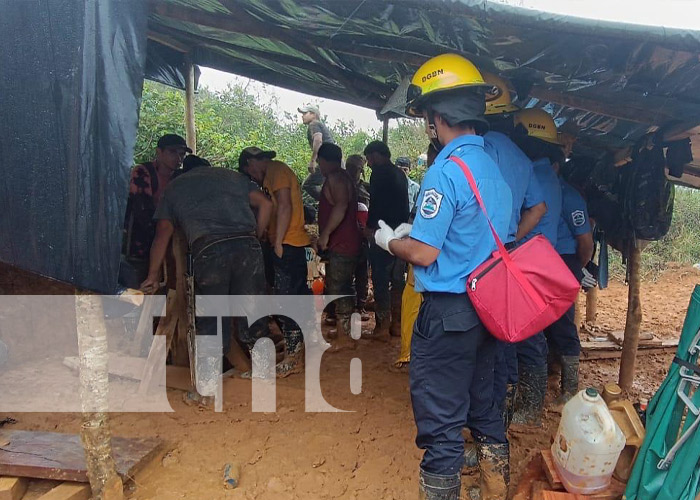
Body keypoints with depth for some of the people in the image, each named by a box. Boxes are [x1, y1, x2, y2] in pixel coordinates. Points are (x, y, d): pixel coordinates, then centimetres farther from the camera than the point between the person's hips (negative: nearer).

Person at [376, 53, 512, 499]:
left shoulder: (446, 171, -19)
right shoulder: (495, 166, 8)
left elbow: (424, 253, -20)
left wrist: (390, 240, -1)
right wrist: (417, 230, 18)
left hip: (448, 312, -9)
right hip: (489, 307, 9)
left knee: (442, 424, 5)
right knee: (484, 408, 22)